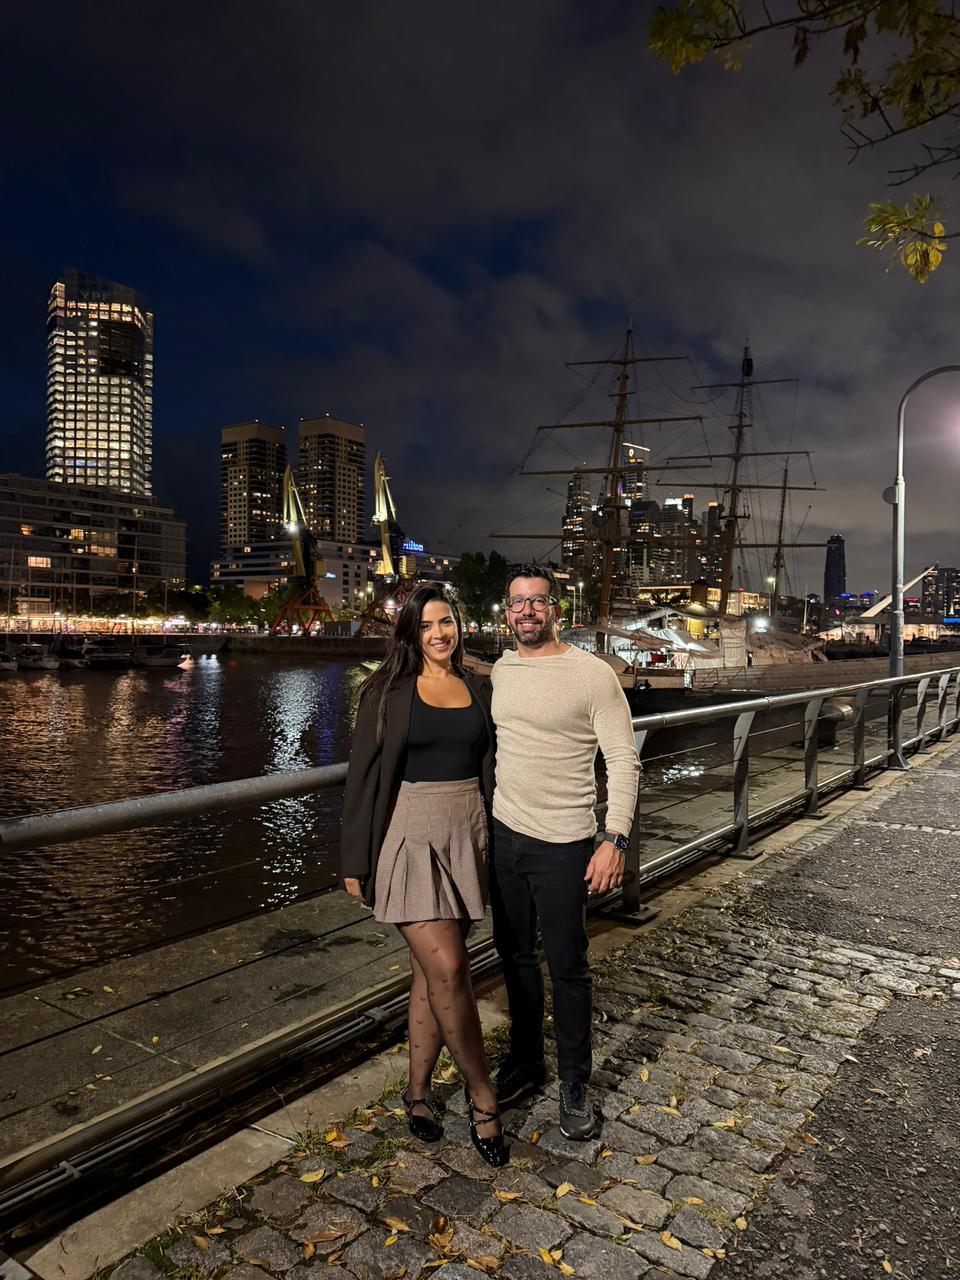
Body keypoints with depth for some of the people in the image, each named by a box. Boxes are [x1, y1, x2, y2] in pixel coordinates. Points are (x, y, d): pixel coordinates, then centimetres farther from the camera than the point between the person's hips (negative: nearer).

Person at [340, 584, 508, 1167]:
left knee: (433, 969, 11)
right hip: (410, 836, -4)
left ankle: (419, 1090, 29)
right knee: (448, 968, -10)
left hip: (467, 834, 4)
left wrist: (494, 842, 12)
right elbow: (363, 775, -4)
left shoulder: (478, 689, 9)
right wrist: (356, 860, -5)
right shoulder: (389, 691, -4)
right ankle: (483, 1094, 10)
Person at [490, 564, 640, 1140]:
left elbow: (624, 759, -11)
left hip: (563, 844, -5)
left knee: (567, 966, 6)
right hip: (504, 835, 5)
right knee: (516, 956, 18)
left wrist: (616, 838, -18)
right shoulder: (497, 672, 6)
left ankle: (575, 1084, 25)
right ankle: (525, 1063, 37)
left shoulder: (593, 674, -11)